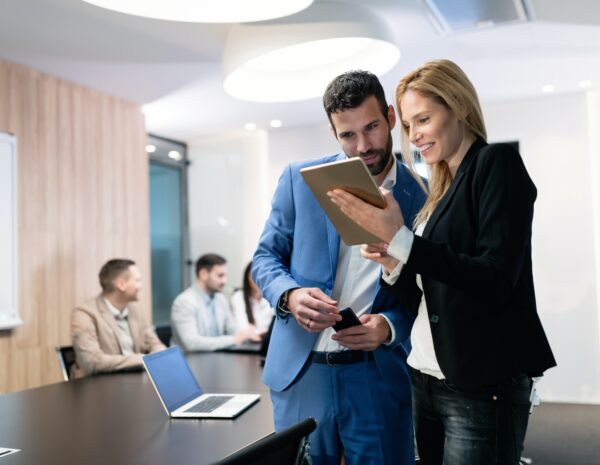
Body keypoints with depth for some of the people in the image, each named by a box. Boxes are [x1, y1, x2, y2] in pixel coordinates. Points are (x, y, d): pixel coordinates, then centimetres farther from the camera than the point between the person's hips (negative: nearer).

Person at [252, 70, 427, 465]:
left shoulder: (421, 197, -2)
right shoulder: (299, 179, 0)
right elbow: (265, 257, 5)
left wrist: (390, 327, -17)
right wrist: (290, 296, -16)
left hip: (380, 377, -1)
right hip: (300, 373, 1)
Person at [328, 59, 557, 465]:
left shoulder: (498, 163, -8)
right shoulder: (440, 190, 12)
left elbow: (498, 280, -19)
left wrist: (401, 240, -22)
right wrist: (392, 264, -4)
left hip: (482, 387, -7)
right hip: (428, 379, 8)